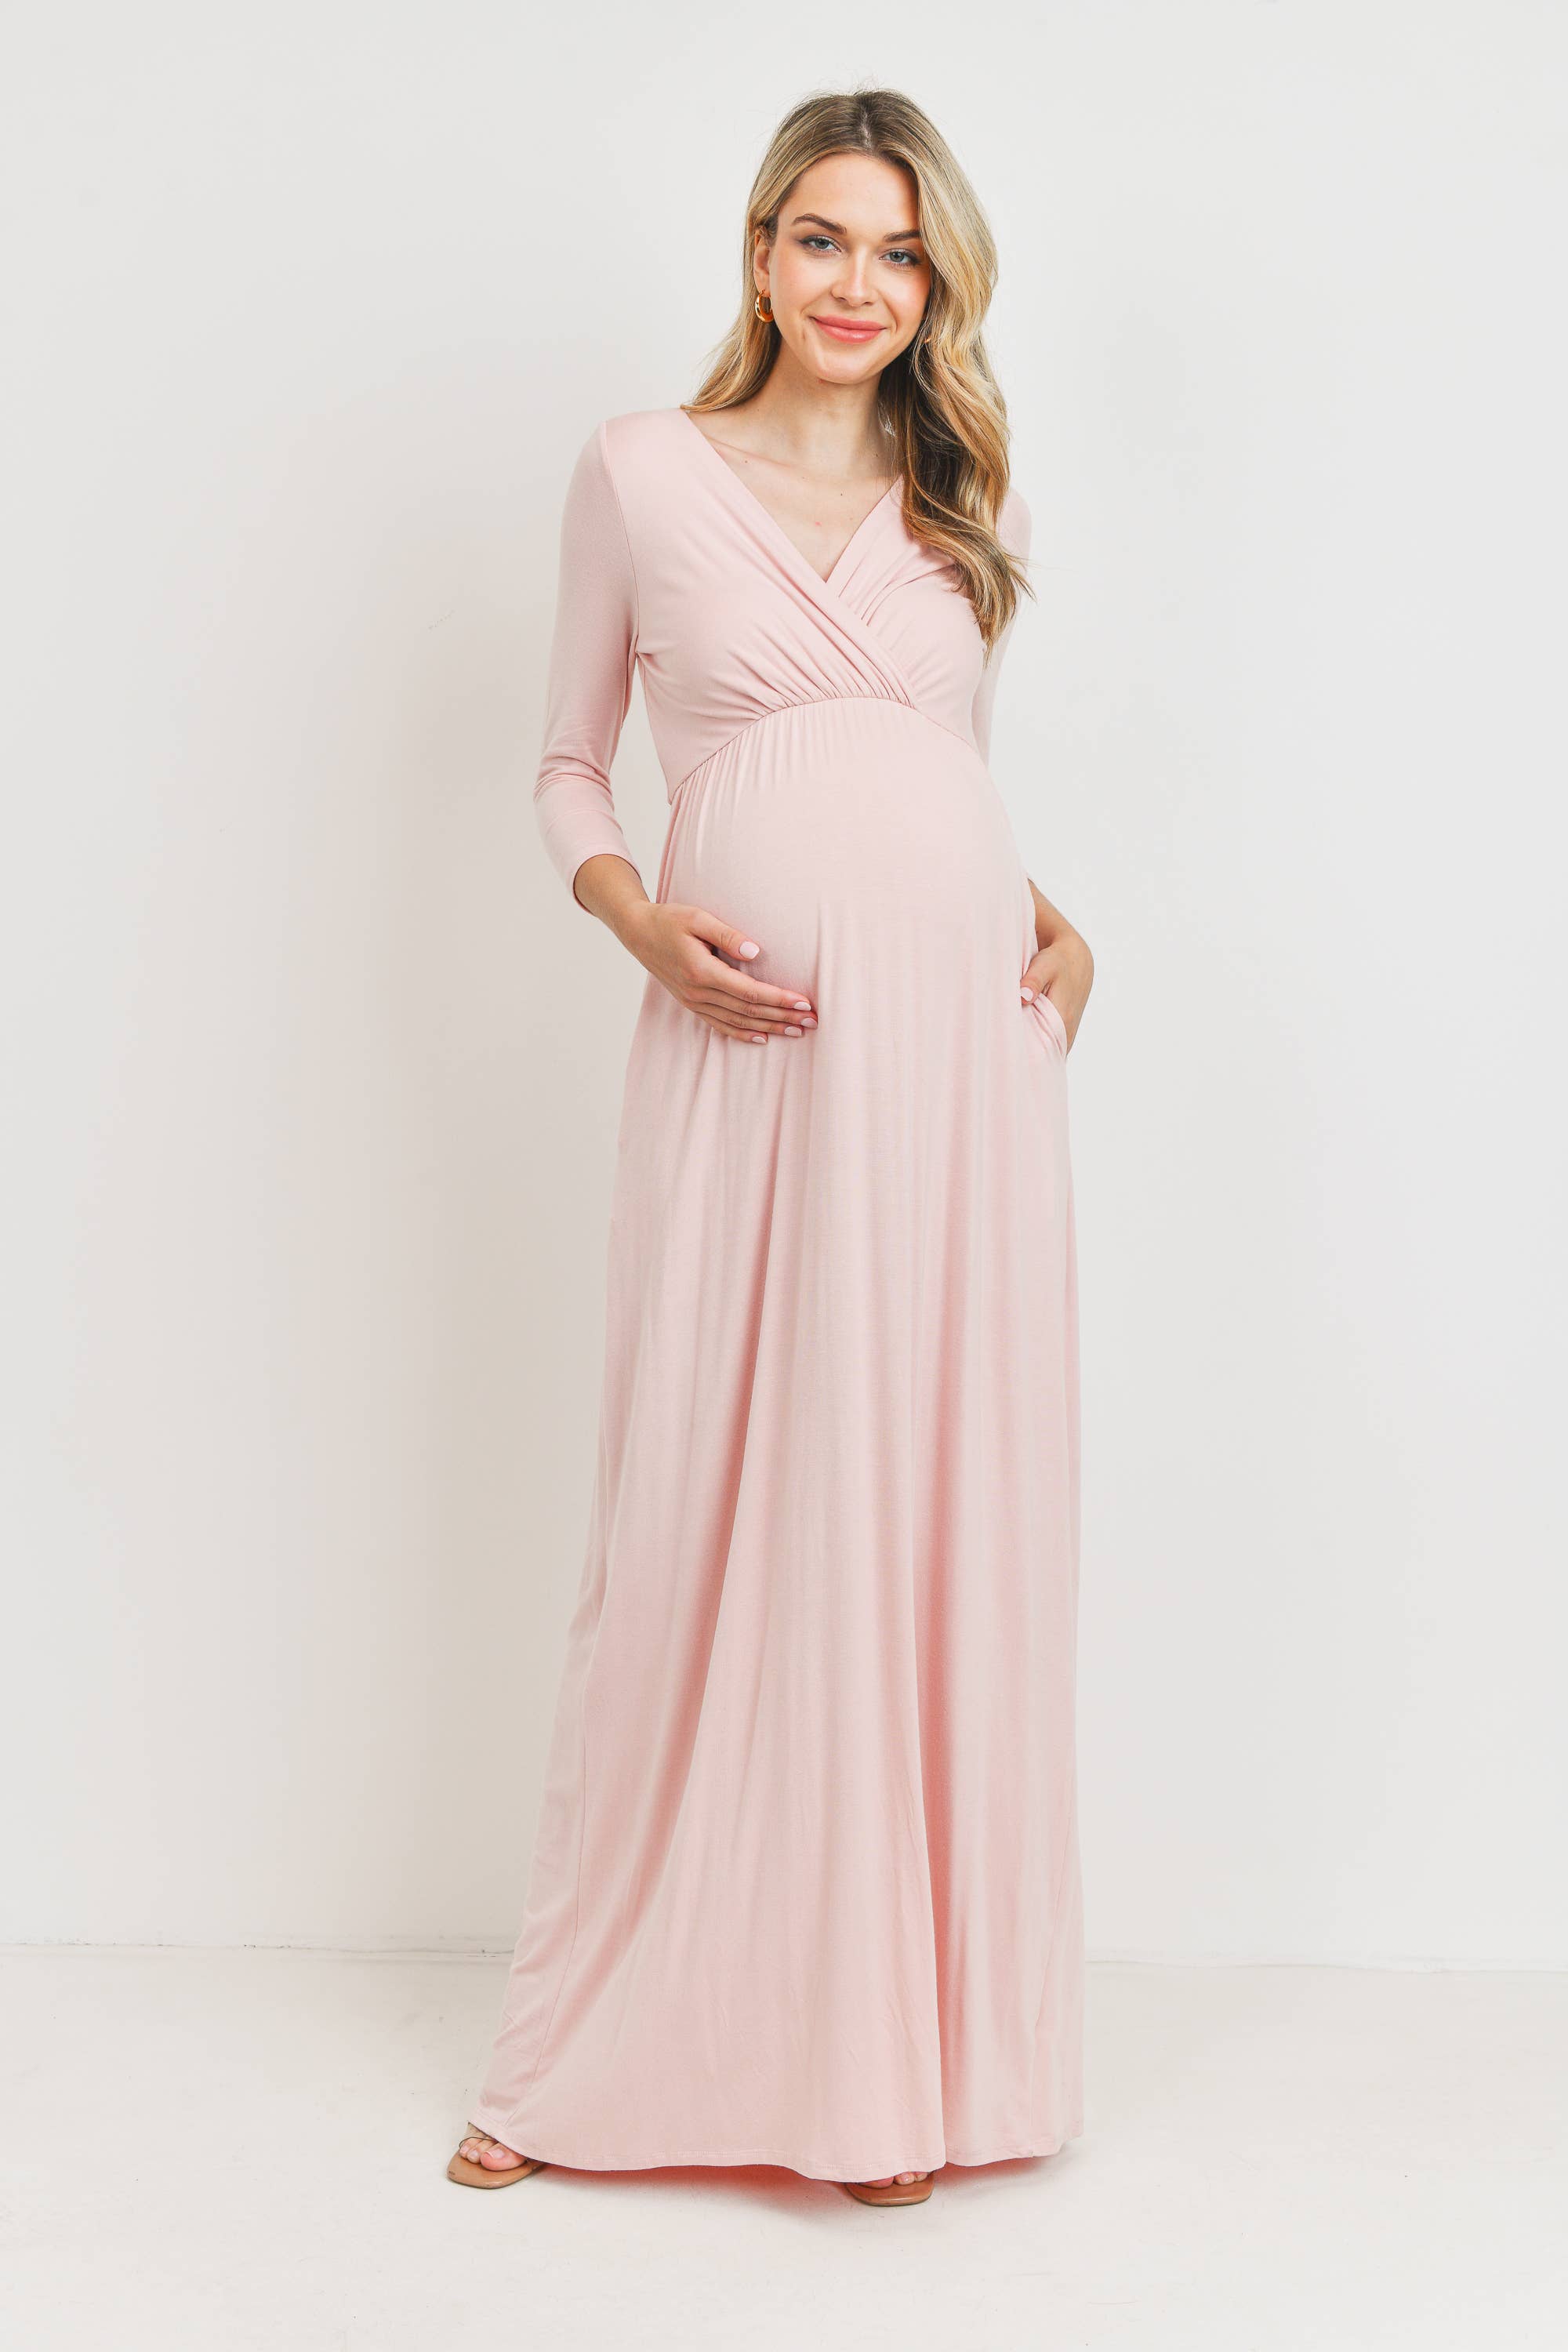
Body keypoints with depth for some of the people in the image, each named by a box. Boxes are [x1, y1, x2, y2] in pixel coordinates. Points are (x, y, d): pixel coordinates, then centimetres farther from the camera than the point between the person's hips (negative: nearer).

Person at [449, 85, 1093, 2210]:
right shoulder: (644, 470, 8)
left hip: (962, 1034, 3)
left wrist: (1056, 924, 6)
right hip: (748, 1045, -2)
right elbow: (569, 767, 11)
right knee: (713, 1513, 0)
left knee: (933, 1513, 3)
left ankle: (904, 2038, 17)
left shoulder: (970, 506, 16)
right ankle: (622, 2047, 17)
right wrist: (639, 914, -8)